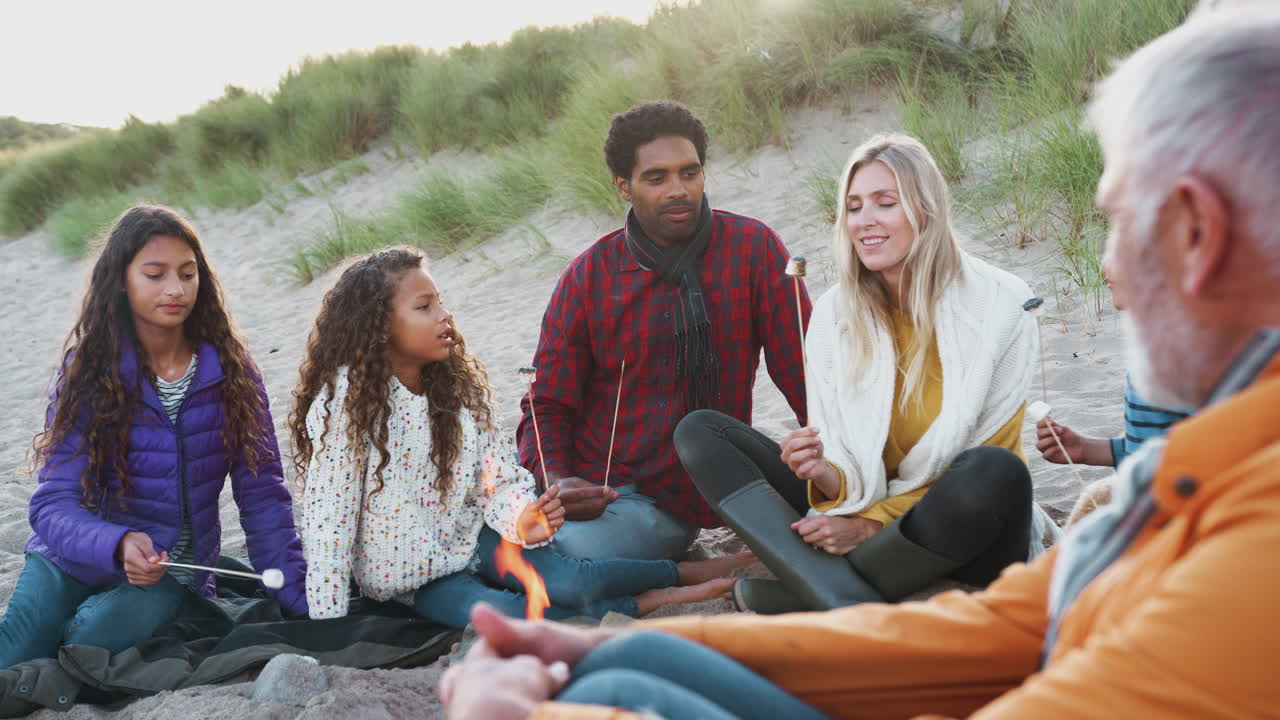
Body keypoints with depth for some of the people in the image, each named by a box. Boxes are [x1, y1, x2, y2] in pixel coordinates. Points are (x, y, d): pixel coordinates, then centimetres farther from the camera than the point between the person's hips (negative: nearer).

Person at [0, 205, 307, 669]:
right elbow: (54, 503, -13)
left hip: (172, 567, 0)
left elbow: (261, 495, -3)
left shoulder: (230, 369, -5)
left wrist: (300, 601, -12)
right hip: (75, 556, 0)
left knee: (94, 635, -29)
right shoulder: (88, 370, -7)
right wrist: (118, 545, -35)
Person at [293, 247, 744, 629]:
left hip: (474, 537, 4)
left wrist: (522, 520, -25)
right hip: (415, 579, -4)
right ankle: (646, 603, -23)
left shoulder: (457, 385, 0)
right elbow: (328, 517, -19)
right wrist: (328, 623, -21)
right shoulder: (346, 399, -18)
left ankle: (688, 572, -8)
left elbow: (500, 477, -2)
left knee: (567, 581, -25)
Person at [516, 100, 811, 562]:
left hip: (667, 502, -3)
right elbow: (549, 404, 2)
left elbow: (806, 374, -5)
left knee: (571, 550, -27)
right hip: (582, 481, 3)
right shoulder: (588, 276, 0)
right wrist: (555, 480, -18)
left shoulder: (752, 248, -5)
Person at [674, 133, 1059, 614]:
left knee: (994, 471, -38)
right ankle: (850, 607, -31)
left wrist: (874, 523, -17)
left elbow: (986, 467, -10)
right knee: (698, 431, -9)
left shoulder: (999, 304, -9)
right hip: (862, 518, 4)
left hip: (962, 540, -3)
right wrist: (828, 476, -26)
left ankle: (797, 593, -22)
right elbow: (850, 477, -2)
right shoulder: (833, 313, 0)